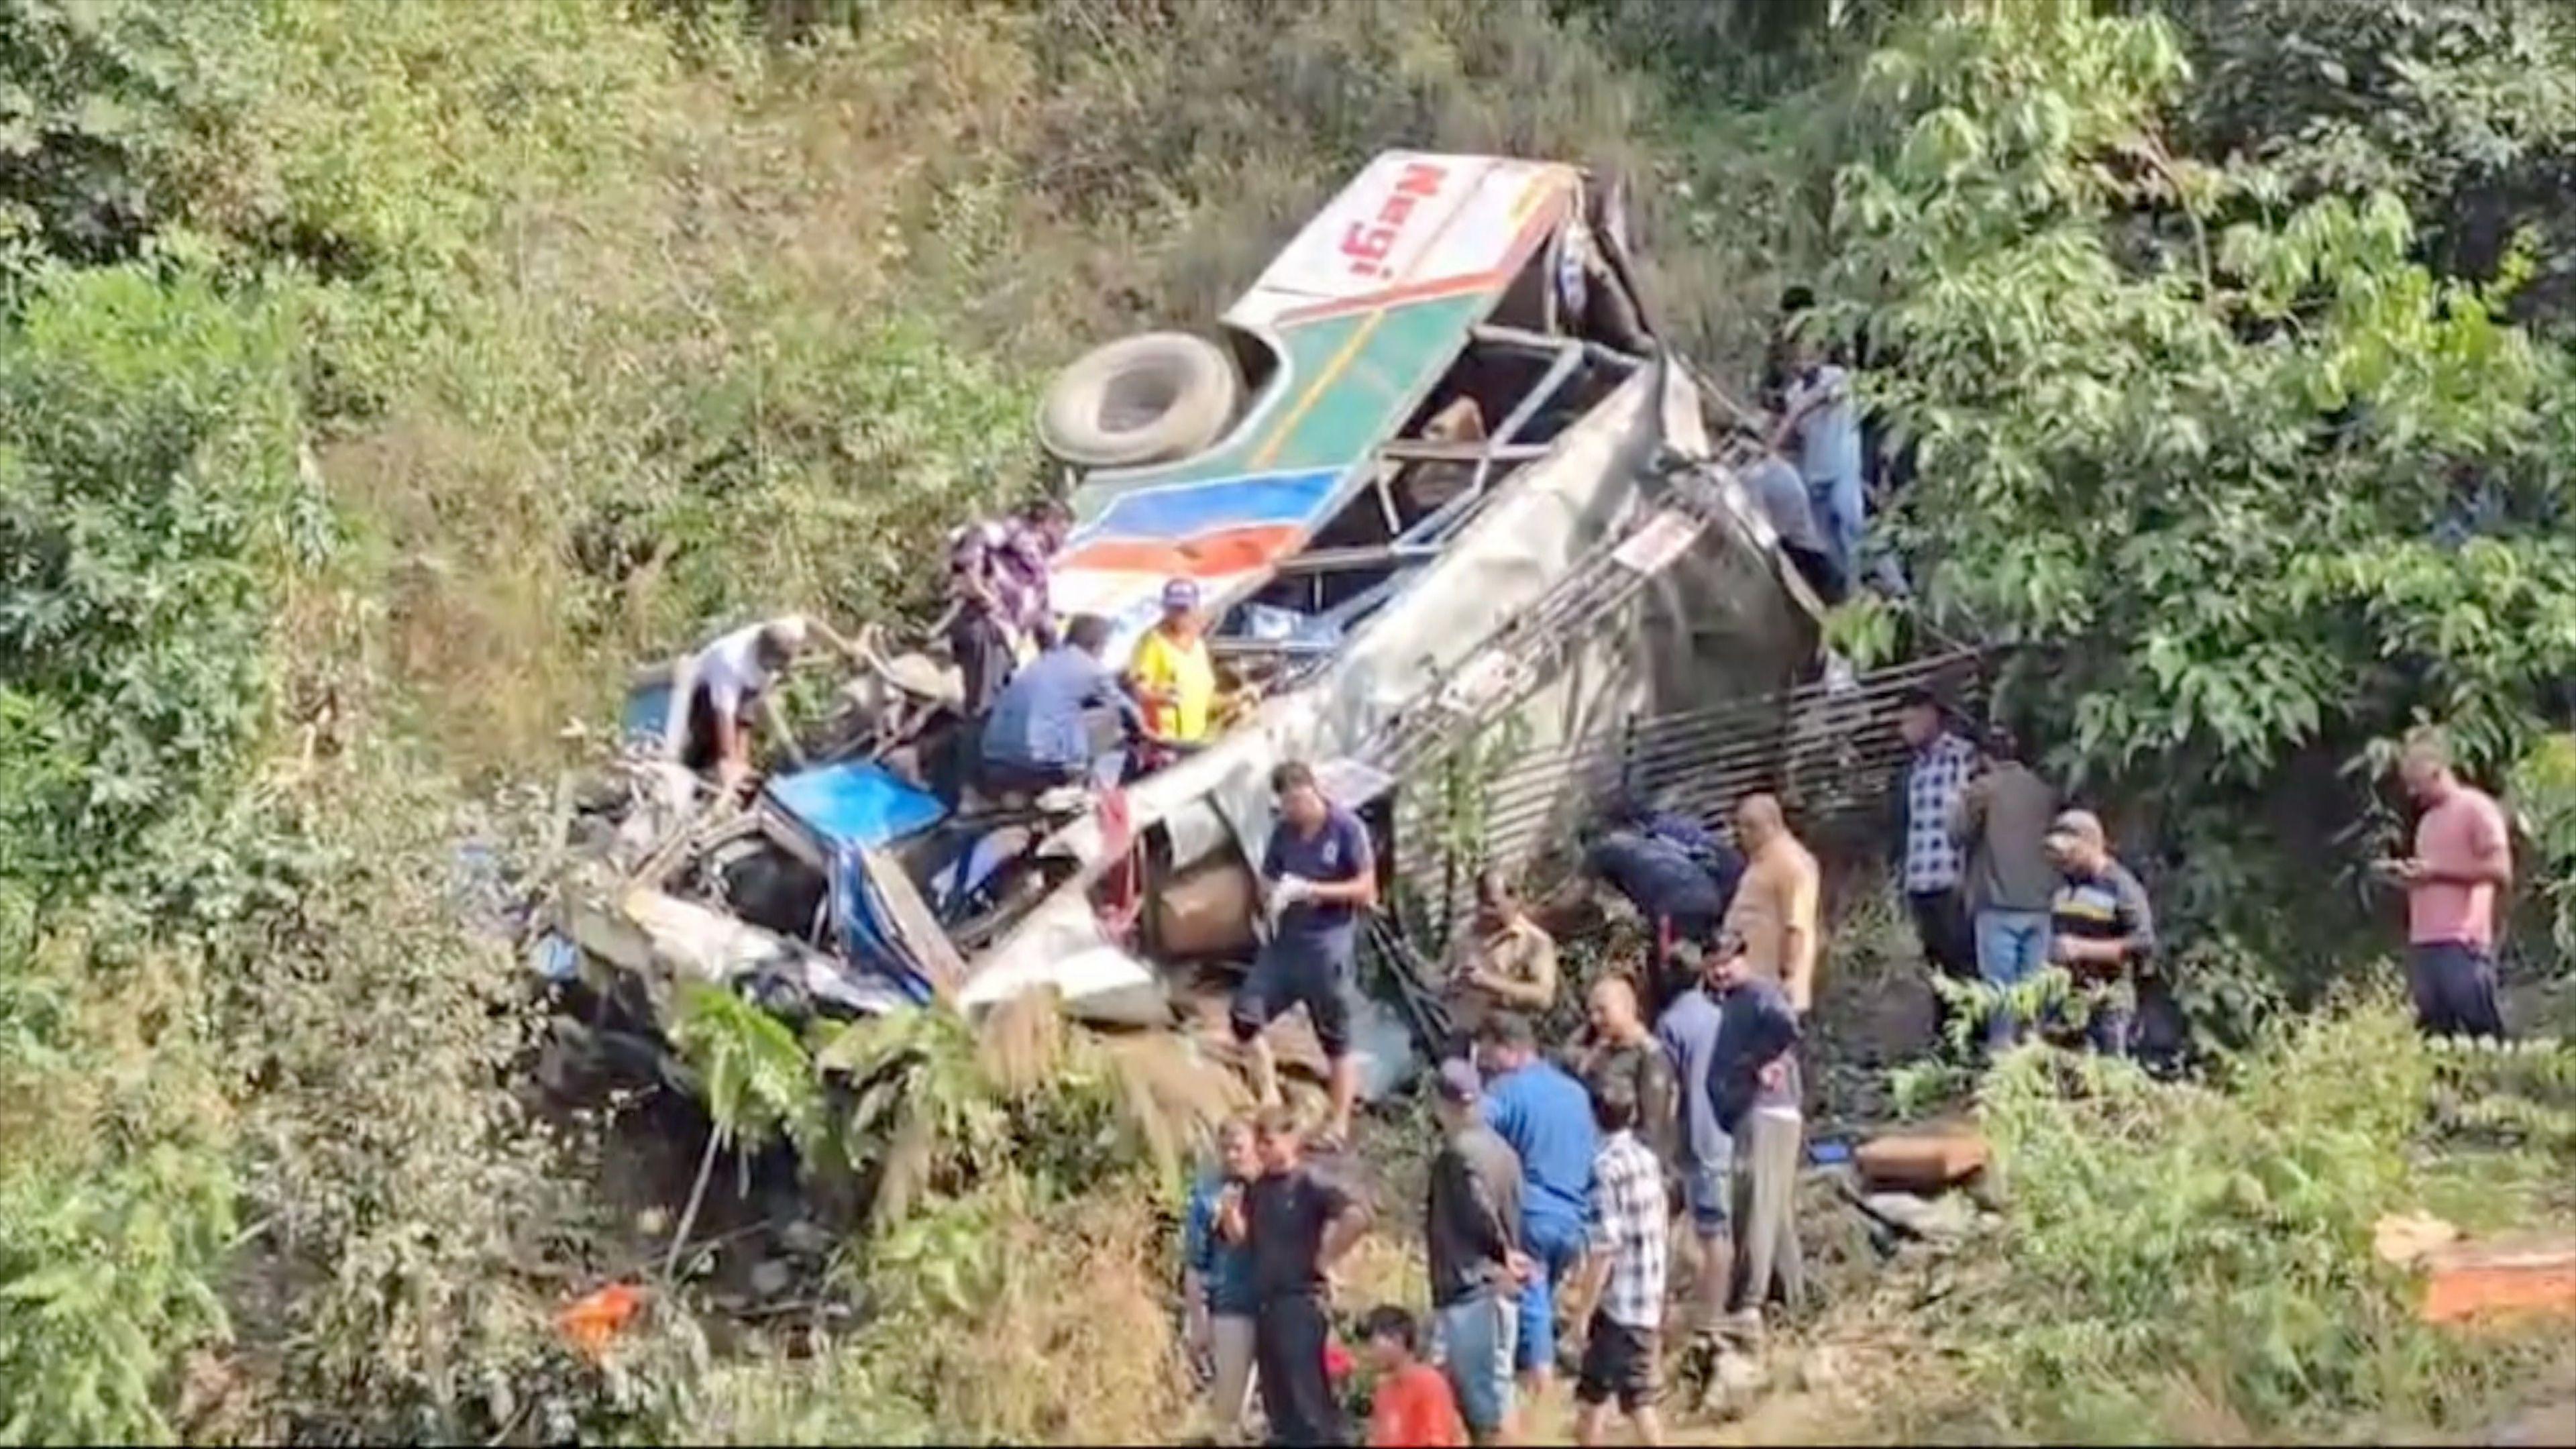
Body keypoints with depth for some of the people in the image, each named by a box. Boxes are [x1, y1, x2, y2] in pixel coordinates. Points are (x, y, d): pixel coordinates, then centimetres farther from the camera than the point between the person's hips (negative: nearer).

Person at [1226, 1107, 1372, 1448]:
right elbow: (1237, 1236, 10)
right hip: (1264, 1304, 7)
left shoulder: (1311, 1184, -10)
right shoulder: (1257, 1189, 11)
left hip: (1300, 1302, -7)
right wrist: (1230, 1212, -10)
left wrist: (1326, 1258, -15)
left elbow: (1358, 1215, -24)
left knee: (1309, 1399, -8)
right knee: (1278, 1401, 11)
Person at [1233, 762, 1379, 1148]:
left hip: (1329, 941, -5)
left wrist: (1311, 891, -18)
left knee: (1334, 1036, 3)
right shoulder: (1284, 830, 6)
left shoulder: (1346, 828, -10)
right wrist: (1277, 894, -9)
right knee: (1246, 1011, -6)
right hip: (1286, 937, 6)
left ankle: (1340, 1124, 11)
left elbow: (1365, 887, -11)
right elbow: (1267, 878, 15)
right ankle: (1270, 1096, 5)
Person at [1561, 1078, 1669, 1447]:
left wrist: (1583, 1312, -15)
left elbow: (1605, 1248, -20)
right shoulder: (1648, 1160, 7)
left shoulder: (1605, 1168, -16)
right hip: (1649, 1302, 8)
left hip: (1617, 1305, -8)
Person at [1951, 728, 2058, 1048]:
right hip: (2041, 904, 4)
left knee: (2001, 987, -3)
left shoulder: (1983, 788, -2)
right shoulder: (2046, 791, 10)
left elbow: (1959, 834, -2)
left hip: (1999, 904, -4)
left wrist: (1965, 803, 15)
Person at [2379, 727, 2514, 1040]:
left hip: (2462, 944, -8)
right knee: (2433, 1037, 3)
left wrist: (2435, 870, -12)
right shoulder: (2428, 820, 22)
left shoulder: (2476, 807, -2)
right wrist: (2408, 874, 7)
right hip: (2423, 944, 8)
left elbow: (2501, 871, -11)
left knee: (2482, 1034, -8)